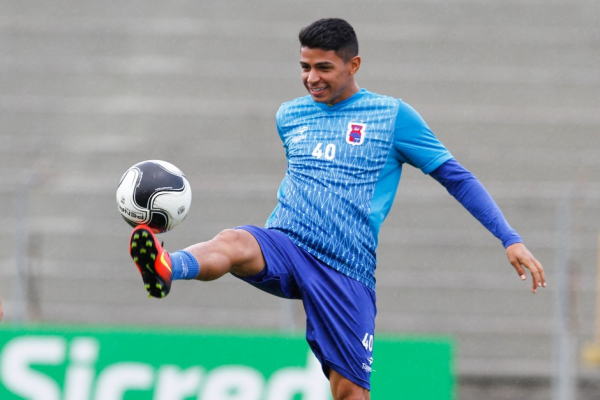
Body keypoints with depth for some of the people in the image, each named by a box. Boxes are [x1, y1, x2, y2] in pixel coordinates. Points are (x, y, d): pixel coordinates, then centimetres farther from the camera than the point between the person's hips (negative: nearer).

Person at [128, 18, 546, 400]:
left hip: (345, 273, -2)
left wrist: (511, 240, 0)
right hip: (282, 245, 2)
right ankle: (166, 269, -66)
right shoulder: (289, 116, 17)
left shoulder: (393, 116, 4)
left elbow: (457, 177, 6)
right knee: (231, 243, -33)